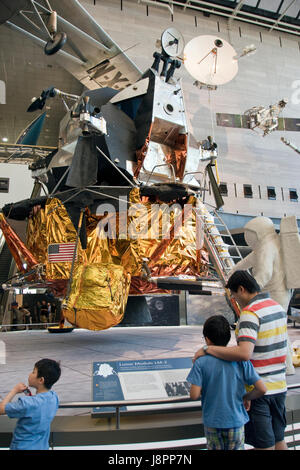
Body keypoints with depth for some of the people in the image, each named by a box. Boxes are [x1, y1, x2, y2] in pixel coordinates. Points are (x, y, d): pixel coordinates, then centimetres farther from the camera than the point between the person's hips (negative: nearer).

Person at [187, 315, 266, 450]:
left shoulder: (201, 363, -14)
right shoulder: (241, 361, -10)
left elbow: (194, 395, -17)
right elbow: (262, 389, -13)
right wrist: (246, 397, 5)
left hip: (212, 423, -1)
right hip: (236, 421, 1)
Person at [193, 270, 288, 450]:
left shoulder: (250, 312, -22)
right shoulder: (278, 307, 6)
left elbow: (244, 353, -34)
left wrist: (208, 349, -26)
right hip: (279, 386, 8)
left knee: (264, 445, 5)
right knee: (279, 440, 20)